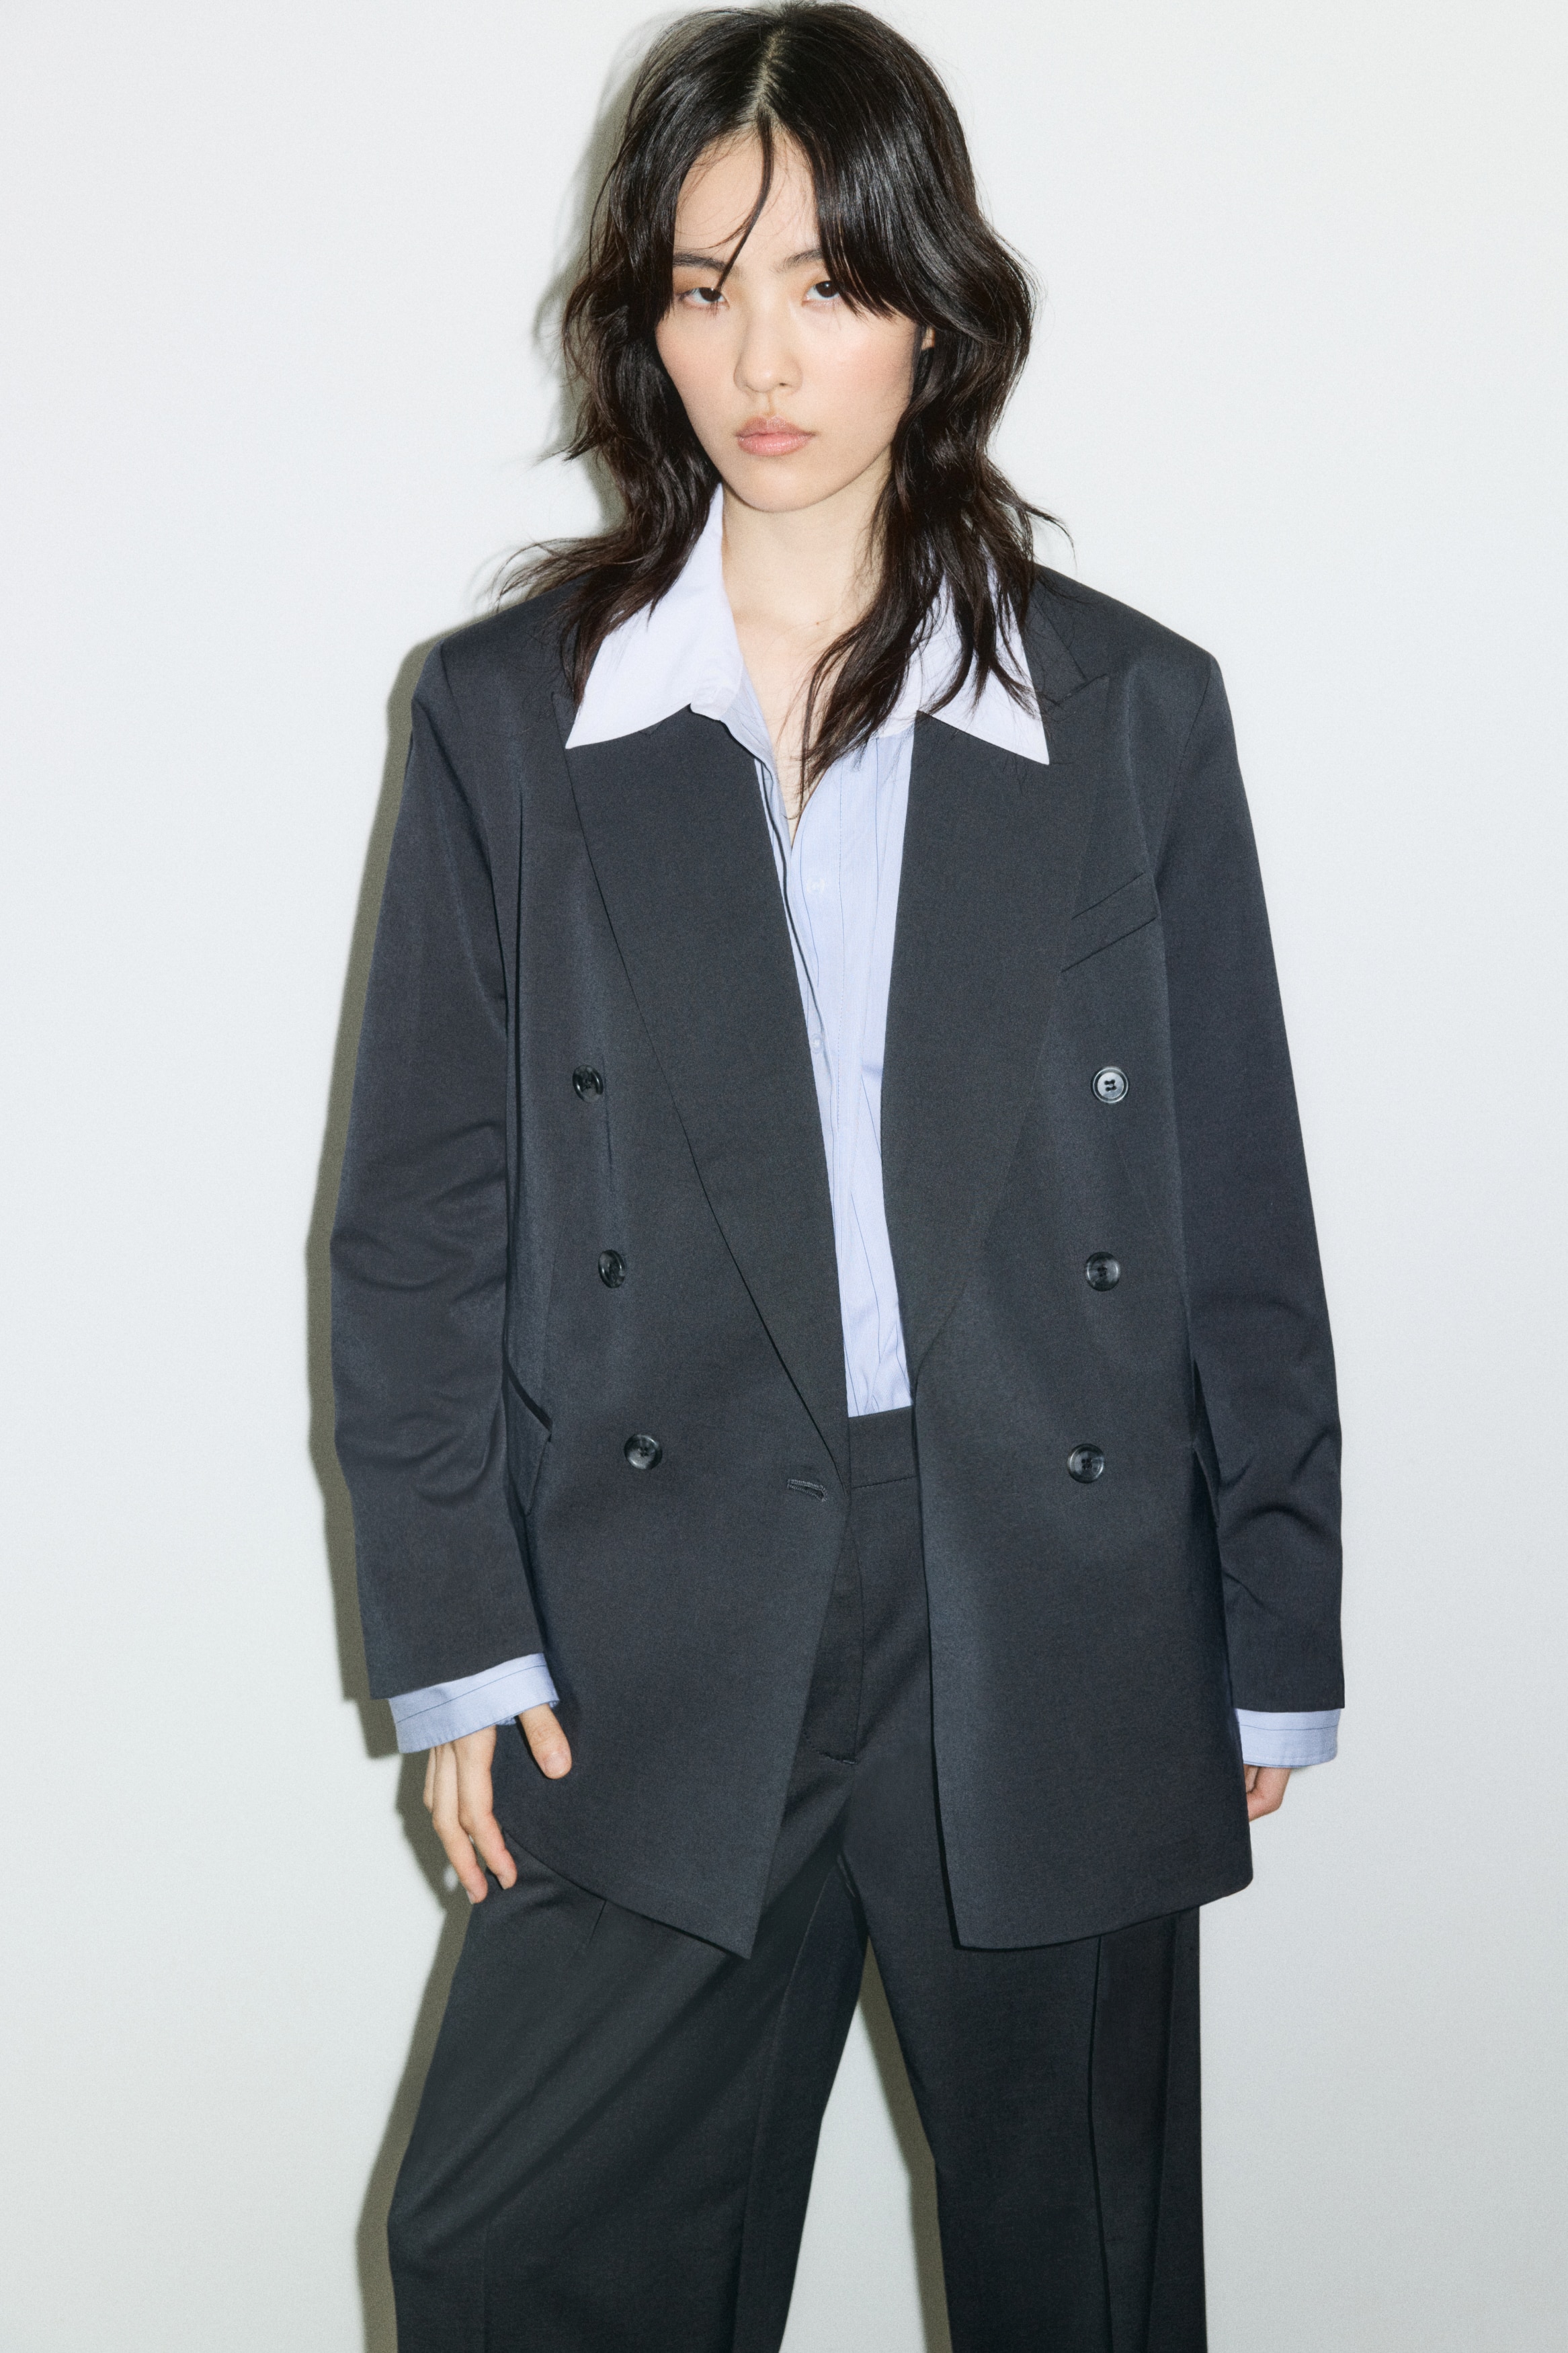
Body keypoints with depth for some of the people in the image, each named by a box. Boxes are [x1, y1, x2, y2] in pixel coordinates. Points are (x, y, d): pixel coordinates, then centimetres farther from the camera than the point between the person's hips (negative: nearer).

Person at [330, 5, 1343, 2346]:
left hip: (1064, 1624, 0)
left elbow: (1239, 1211, 3)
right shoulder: (507, 712, 2)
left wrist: (1277, 1648, 4)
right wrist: (458, 1636, -2)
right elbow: (424, 1224, 3)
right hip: (660, 1627, 0)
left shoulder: (1132, 711, 1)